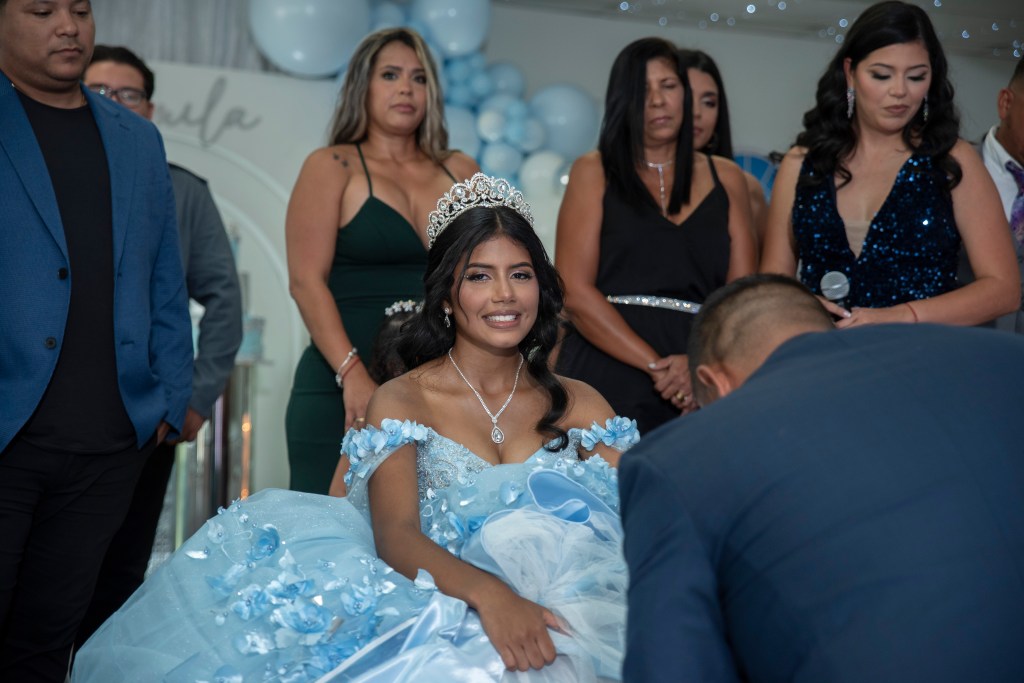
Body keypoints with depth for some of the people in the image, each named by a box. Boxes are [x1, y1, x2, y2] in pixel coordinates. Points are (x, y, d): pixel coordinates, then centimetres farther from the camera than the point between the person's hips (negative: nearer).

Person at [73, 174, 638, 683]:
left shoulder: (580, 406, 13)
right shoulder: (401, 403, 4)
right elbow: (394, 535, -12)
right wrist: (487, 592, -32)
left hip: (561, 616, 2)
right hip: (442, 616, -1)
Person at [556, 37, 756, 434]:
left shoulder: (726, 179, 12)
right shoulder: (594, 173, 5)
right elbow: (574, 291, -6)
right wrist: (656, 365, -13)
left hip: (695, 393, 2)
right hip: (607, 378, -2)